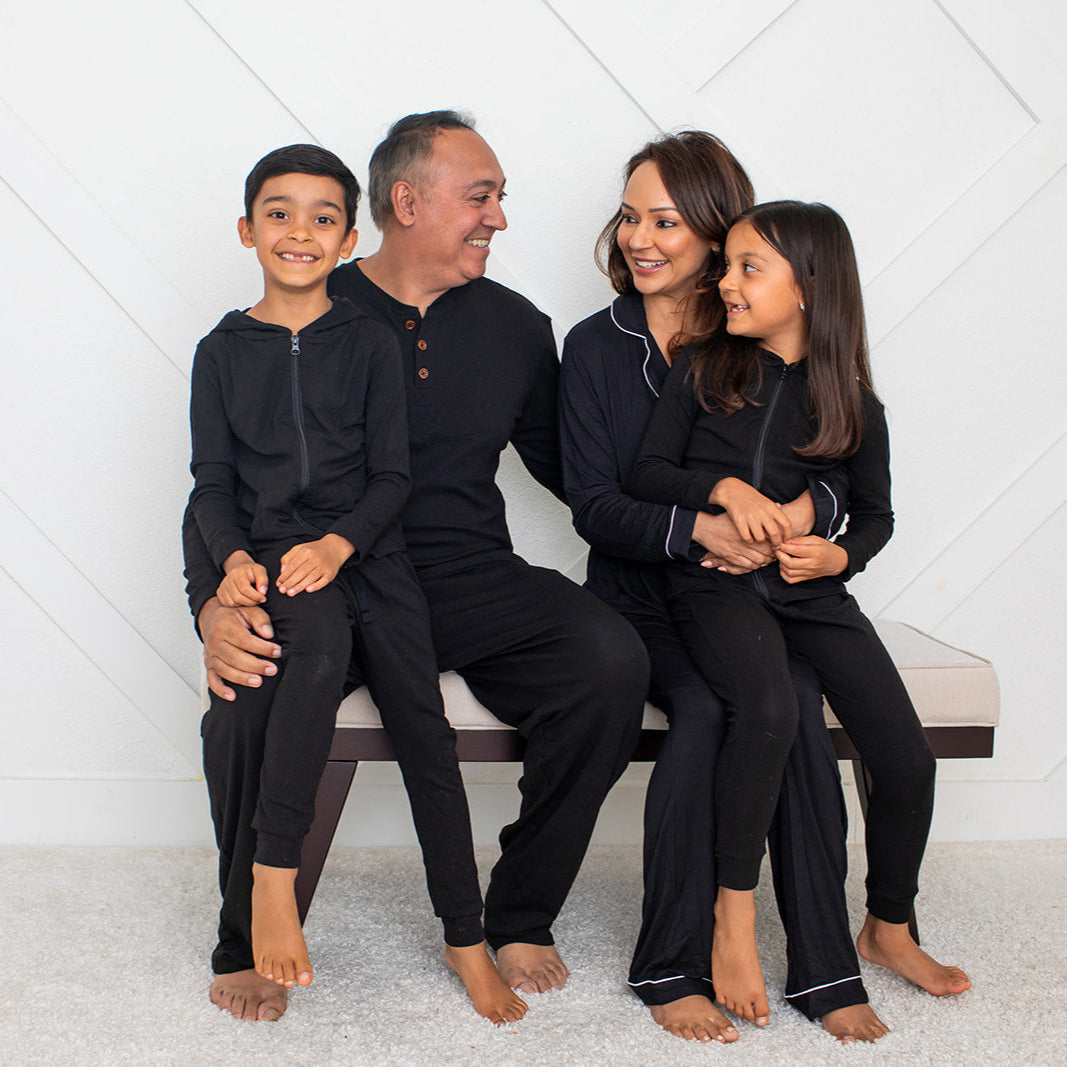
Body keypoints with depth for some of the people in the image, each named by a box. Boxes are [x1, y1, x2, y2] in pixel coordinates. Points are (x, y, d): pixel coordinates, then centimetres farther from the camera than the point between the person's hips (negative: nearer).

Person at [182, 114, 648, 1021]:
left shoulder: (514, 327, 13)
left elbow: (571, 469, 20)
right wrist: (215, 607, -21)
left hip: (473, 581, 3)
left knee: (611, 660, -26)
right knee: (251, 682, -34)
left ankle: (520, 917, -5)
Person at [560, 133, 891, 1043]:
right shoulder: (596, 348, 5)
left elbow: (836, 469, 5)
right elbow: (594, 506, -4)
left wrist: (805, 506, -20)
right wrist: (696, 528, -23)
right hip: (641, 594, -1)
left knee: (796, 705, -28)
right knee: (705, 709, -30)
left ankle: (825, 968, -19)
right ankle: (671, 966, -19)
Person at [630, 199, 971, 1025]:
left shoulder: (852, 406, 5)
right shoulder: (703, 370, 3)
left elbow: (877, 513, 15)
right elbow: (647, 475, 2)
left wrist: (839, 554, -6)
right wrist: (724, 486, -15)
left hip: (812, 591, 3)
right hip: (716, 584, -2)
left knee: (908, 758, -9)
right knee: (770, 708, -34)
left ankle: (889, 927, 17)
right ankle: (735, 912, -17)